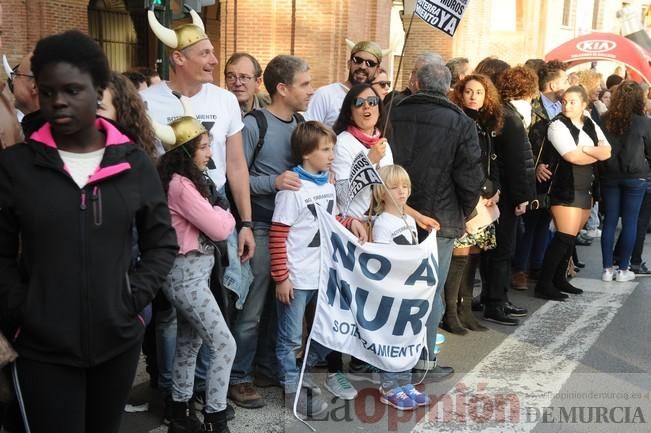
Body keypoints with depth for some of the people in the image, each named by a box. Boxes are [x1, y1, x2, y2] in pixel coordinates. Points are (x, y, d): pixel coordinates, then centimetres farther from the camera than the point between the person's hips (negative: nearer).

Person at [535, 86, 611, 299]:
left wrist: (585, 149, -15)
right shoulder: (558, 125, -7)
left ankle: (559, 279, 21)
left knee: (572, 237, 10)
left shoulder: (591, 126, 13)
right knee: (564, 237, -13)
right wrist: (596, 153, -3)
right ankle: (544, 284, -10)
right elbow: (573, 157, -17)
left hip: (586, 189, 7)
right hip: (565, 189, -7)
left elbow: (607, 152, 1)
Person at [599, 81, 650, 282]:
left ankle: (607, 268, 12)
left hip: (608, 175, 2)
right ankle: (623, 269, 13)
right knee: (630, 222, 7)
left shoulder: (604, 120, -6)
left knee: (609, 221, 9)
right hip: (635, 177, -2)